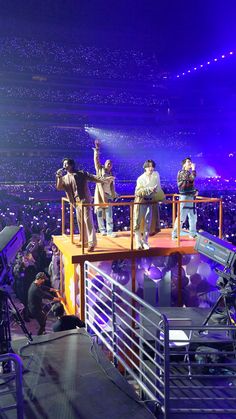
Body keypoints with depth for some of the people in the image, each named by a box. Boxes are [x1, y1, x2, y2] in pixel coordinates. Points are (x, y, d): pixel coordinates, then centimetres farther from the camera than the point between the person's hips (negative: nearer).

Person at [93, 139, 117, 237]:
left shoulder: (111, 174, 13)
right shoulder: (100, 169, 4)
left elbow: (112, 185, 15)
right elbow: (96, 159, -7)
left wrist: (114, 195, 10)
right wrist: (97, 149, -15)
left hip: (108, 194, 3)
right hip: (100, 193, -3)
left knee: (109, 213, -4)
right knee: (100, 212, 2)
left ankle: (110, 231, -3)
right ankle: (102, 230, 12)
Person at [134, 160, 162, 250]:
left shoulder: (156, 175, 4)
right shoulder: (141, 178, -6)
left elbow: (159, 188, 14)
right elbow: (137, 191, -13)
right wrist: (148, 189, -21)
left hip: (151, 202, 3)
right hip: (141, 202, -3)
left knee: (148, 223, 3)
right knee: (139, 222, -1)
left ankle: (145, 242, 14)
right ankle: (138, 243, 9)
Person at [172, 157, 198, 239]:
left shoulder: (189, 173, 18)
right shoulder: (182, 173, -11)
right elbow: (192, 178, -27)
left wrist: (195, 191, 8)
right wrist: (193, 169, -11)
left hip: (191, 197, 9)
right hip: (185, 197, -9)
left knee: (193, 217, 13)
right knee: (181, 217, -9)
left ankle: (192, 234, 25)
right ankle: (174, 235, -2)